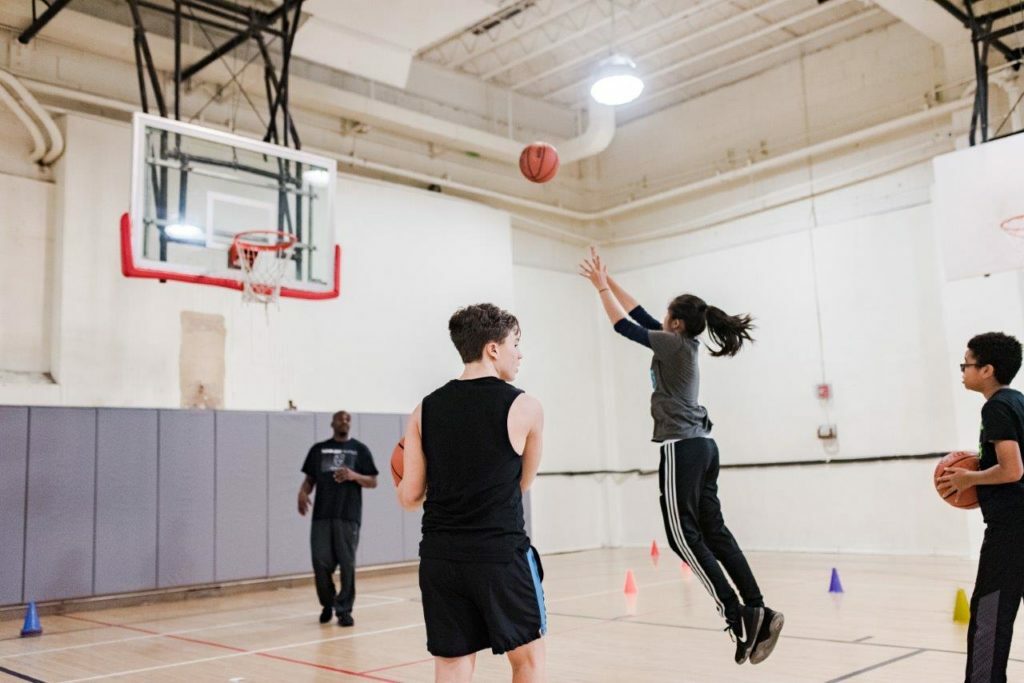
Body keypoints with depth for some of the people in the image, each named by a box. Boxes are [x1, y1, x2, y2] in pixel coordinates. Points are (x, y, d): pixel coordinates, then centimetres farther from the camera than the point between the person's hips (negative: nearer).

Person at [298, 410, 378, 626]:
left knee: (347, 564, -1)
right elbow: (310, 479, 14)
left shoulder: (360, 449, 7)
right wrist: (303, 493, -7)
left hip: (348, 516, -1)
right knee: (321, 562, 1)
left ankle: (344, 610, 9)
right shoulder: (318, 449, 12)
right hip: (321, 515, 2)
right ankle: (327, 604, 23)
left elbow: (373, 482, 5)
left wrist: (354, 476, -14)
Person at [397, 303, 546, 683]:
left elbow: (409, 497, 3)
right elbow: (522, 483, 8)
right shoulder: (524, 408, -6)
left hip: (439, 557, 4)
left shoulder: (425, 410, 2)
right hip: (501, 554, -3)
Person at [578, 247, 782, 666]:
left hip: (682, 448, -9)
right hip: (701, 446, 9)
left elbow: (623, 326, -5)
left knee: (684, 535, -6)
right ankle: (755, 612, 2)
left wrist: (601, 286, 6)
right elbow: (640, 315, 22)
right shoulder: (681, 343, 13)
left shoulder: (676, 344, -10)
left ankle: (737, 616, -11)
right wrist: (608, 282, 24)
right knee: (712, 531, 7)